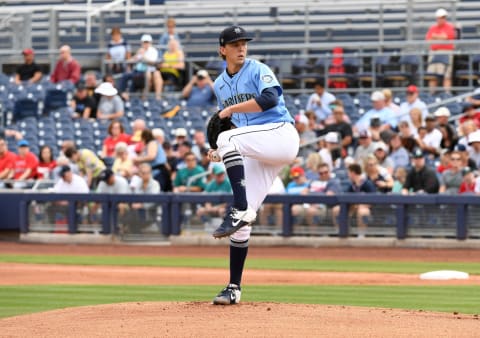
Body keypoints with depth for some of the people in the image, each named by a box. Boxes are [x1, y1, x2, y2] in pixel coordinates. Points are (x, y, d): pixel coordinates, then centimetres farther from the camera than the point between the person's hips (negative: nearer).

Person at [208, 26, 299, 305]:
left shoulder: (258, 70, -1)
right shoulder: (220, 85, 18)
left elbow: (270, 98, -21)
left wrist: (232, 109, -16)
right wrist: (222, 153, 7)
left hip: (281, 135, -7)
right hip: (256, 153, 7)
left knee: (227, 139, -31)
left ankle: (240, 210, -33)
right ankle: (234, 288, 3)